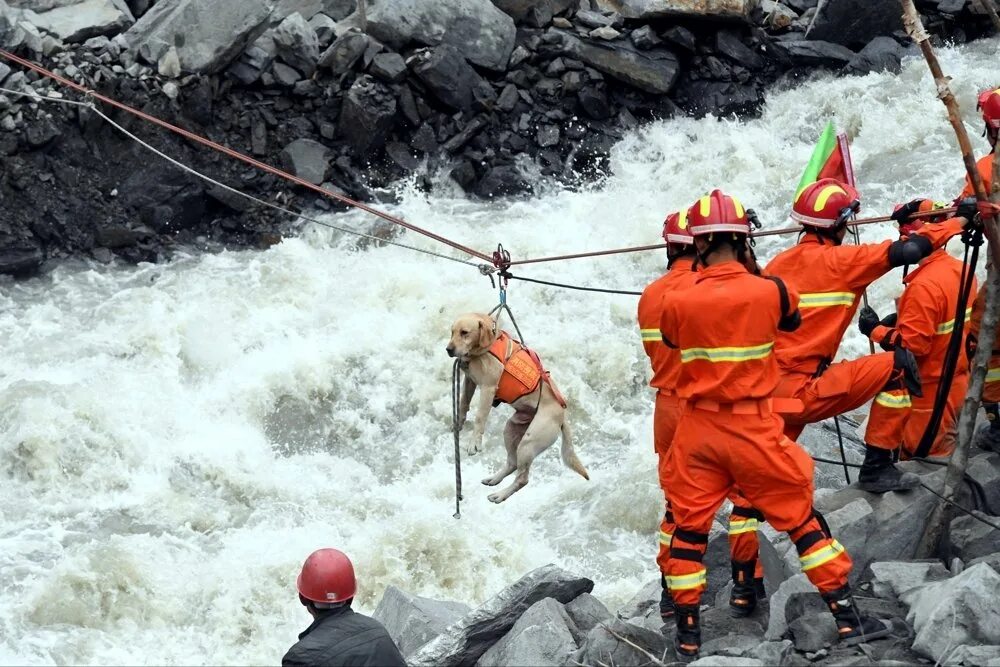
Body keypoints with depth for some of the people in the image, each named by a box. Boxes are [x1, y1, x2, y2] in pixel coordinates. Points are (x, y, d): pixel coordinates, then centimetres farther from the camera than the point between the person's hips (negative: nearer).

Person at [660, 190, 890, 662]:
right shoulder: (770, 291, -12)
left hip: (698, 430, 1)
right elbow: (793, 319, 11)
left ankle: (687, 636, 16)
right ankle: (848, 619, 11)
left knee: (689, 528, 13)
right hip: (755, 428, -1)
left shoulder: (677, 304, -10)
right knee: (801, 518, 10)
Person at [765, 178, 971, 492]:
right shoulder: (838, 261, -7)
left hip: (764, 394, 7)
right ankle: (876, 469, 3)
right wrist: (955, 223, 1)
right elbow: (908, 251, -9)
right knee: (897, 365, -1)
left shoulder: (779, 263, 13)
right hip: (800, 393, -7)